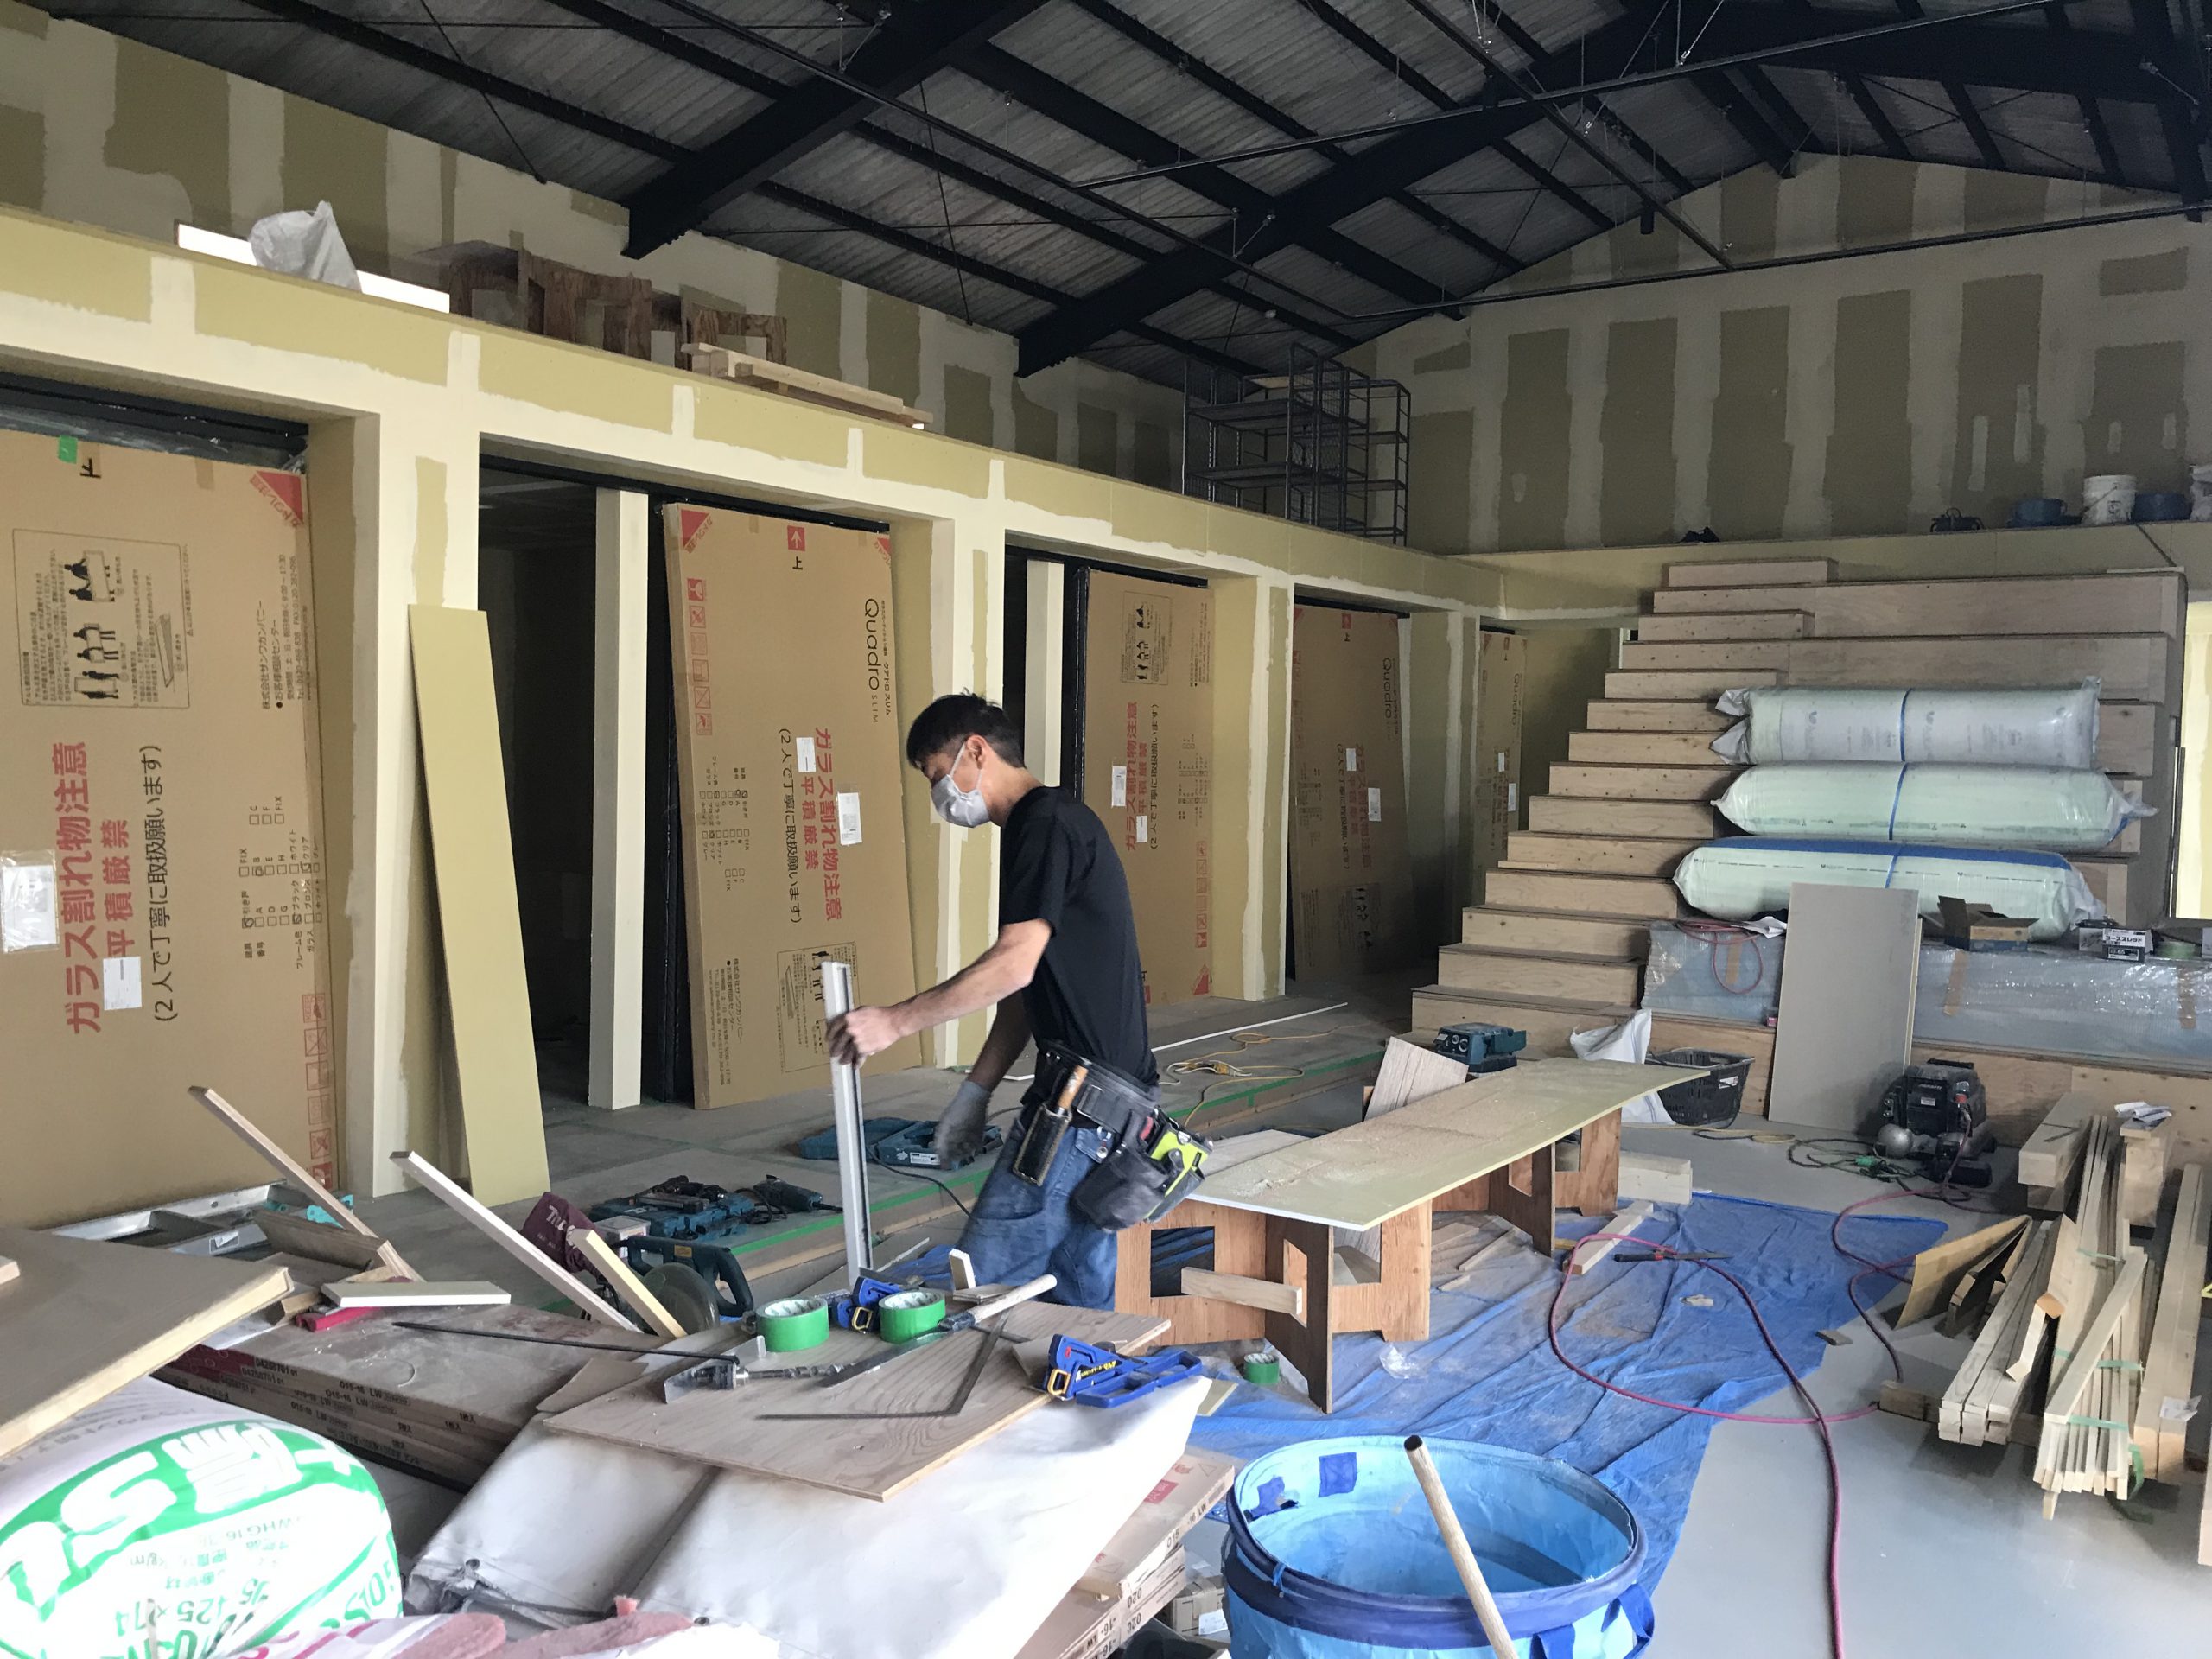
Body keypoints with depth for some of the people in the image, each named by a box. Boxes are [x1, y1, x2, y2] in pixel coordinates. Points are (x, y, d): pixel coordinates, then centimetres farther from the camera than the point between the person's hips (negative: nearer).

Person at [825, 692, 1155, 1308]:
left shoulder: (1045, 823, -12)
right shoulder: (1042, 825, 20)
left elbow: (1013, 965, -20)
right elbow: (1026, 990, 21)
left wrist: (895, 1021, -16)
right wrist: (975, 1091, 18)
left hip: (1080, 1097, -10)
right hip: (1107, 1099, 10)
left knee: (984, 1282, -7)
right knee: (1081, 1296, 13)